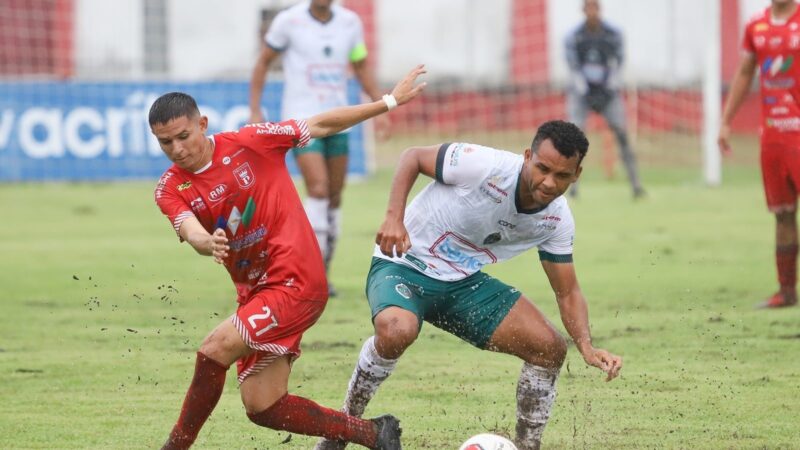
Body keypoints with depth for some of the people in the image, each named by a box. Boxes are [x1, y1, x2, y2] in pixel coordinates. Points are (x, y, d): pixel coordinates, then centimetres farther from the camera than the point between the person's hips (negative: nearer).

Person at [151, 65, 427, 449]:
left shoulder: (250, 143, -7)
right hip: (254, 293, 6)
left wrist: (389, 101, 4)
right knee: (261, 408, 0)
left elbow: (321, 125, 2)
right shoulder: (171, 190, 1)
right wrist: (208, 244, -43)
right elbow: (190, 230, -19)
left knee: (214, 350, -20)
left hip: (296, 281, -6)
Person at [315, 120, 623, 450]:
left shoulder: (557, 220, -7)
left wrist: (587, 347, -16)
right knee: (397, 331, -38)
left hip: (465, 282, 6)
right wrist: (393, 218, -24)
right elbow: (413, 157, -10)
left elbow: (568, 293, 2)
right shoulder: (484, 166, -25)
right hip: (404, 264, -6)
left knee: (550, 349, -7)